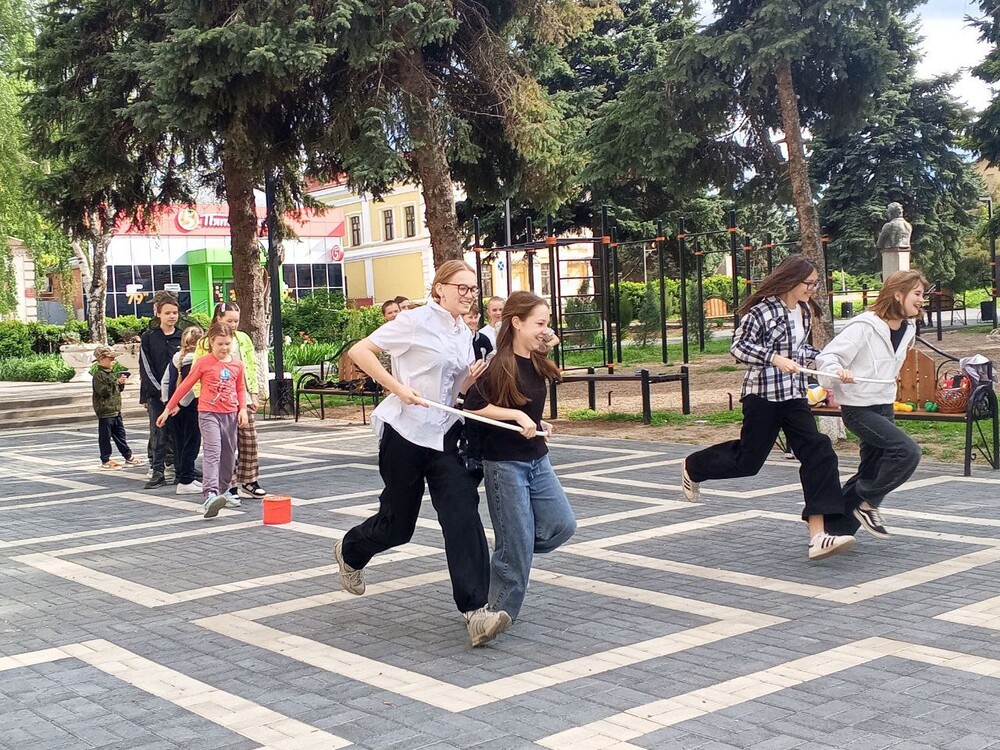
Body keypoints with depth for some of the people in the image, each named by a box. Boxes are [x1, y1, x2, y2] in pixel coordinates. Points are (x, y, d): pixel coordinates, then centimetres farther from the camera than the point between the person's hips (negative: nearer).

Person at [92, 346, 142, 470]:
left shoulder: (111, 373, 16)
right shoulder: (99, 375, -12)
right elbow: (103, 391, -21)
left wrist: (121, 384, 4)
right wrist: (117, 382, -21)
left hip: (116, 410, 9)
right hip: (105, 411, -9)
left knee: (120, 434, 13)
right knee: (105, 436, -1)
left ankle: (128, 457, 18)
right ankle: (105, 461, 5)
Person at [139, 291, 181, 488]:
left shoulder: (183, 337, 6)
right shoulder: (149, 338, 1)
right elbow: (146, 369, -2)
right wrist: (160, 391, -9)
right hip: (156, 395, -1)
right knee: (159, 435, 0)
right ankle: (158, 472, 6)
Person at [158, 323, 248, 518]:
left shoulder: (237, 364, 6)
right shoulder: (203, 363, -5)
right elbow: (185, 386, 2)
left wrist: (243, 408, 3)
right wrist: (169, 408, 4)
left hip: (230, 414, 5)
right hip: (208, 414, -5)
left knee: (229, 454, 13)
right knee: (213, 452, -20)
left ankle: (223, 491, 30)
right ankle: (210, 496, -33)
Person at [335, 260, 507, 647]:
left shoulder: (465, 334, 10)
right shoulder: (416, 321, -11)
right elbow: (359, 350, -11)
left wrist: (472, 379, -3)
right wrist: (397, 387, -19)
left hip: (444, 436, 5)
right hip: (405, 432, -5)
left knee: (463, 516, -11)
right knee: (398, 523, 8)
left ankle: (475, 612, -13)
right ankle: (350, 551, 41)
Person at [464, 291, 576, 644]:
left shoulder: (537, 364, 6)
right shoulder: (498, 365, -17)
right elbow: (473, 406, -18)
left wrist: (539, 424, 5)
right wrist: (516, 415, -23)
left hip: (537, 458, 7)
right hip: (504, 462, -7)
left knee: (562, 525, 3)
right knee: (517, 541, -3)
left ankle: (510, 558, 23)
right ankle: (501, 611, 13)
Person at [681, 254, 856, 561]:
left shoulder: (804, 311, 10)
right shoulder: (762, 310, -15)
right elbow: (739, 347, -18)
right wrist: (775, 358, -28)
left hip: (794, 395, 7)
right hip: (763, 394, -7)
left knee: (817, 454, -9)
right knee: (748, 459, 6)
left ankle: (818, 536, -12)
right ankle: (693, 468, 37)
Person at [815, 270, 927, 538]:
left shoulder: (908, 328, 6)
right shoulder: (865, 326, -19)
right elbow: (826, 357, -23)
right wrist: (840, 373, -41)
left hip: (884, 407, 9)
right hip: (859, 408, -9)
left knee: (871, 473, 11)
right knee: (907, 451, -21)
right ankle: (867, 502, -3)